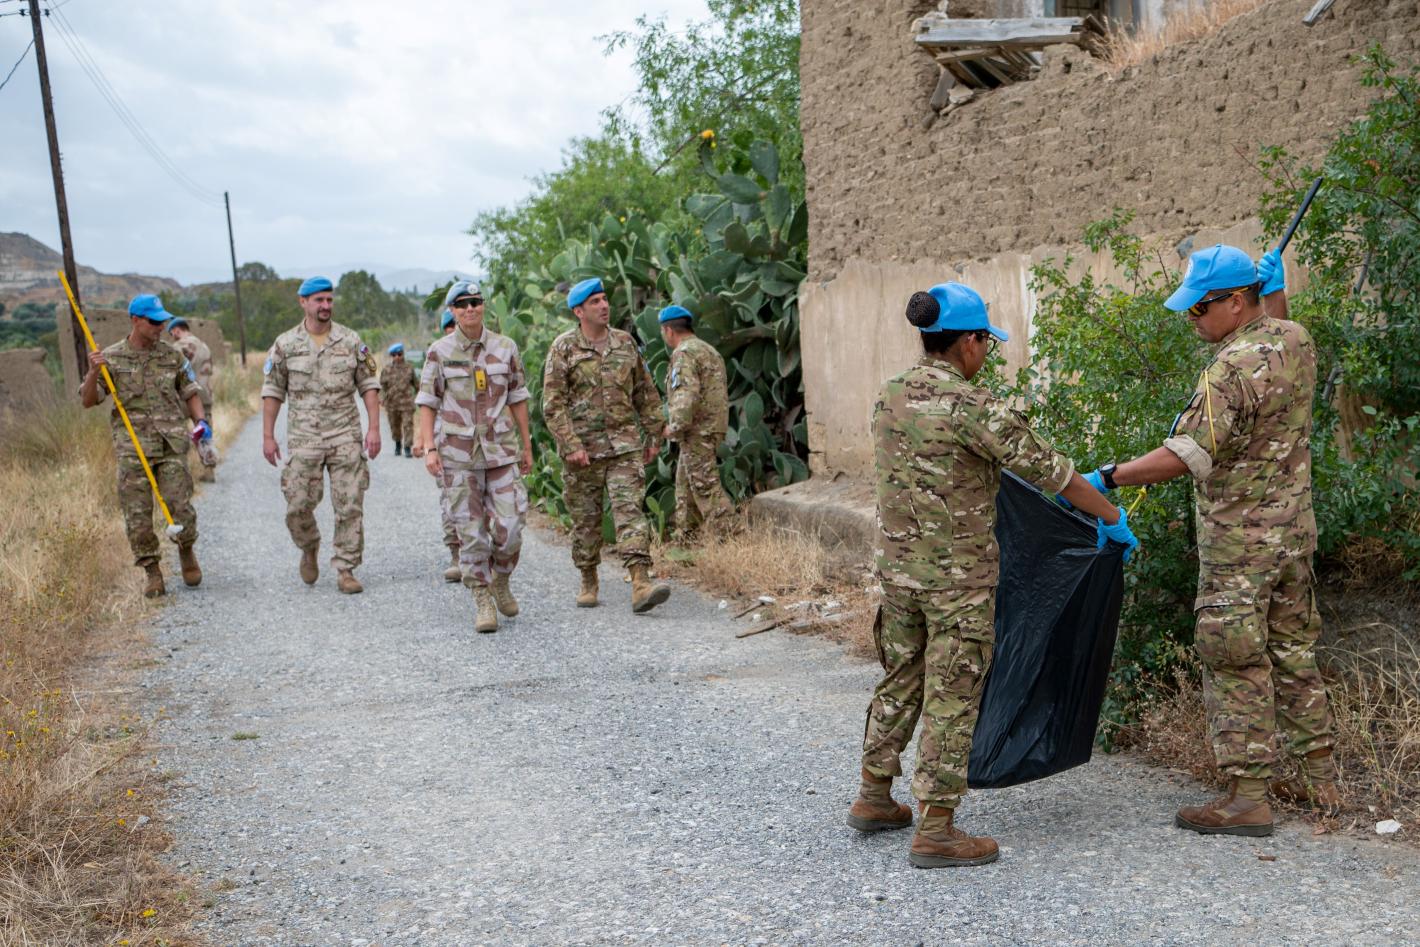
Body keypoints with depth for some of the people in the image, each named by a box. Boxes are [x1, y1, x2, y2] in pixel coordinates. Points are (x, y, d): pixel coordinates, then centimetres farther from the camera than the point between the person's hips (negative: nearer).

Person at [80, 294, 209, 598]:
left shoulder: (171, 355, 8)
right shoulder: (112, 358, 2)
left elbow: (190, 391, 18)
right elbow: (87, 401, 2)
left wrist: (200, 420, 1)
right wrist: (93, 373, -16)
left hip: (171, 444, 1)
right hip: (132, 447, -1)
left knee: (180, 505, -7)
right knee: (137, 513, -1)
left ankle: (186, 550, 22)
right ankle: (152, 572, 12)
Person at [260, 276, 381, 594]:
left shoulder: (351, 341, 4)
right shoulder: (285, 344, 3)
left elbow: (369, 386, 5)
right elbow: (272, 392, 6)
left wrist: (374, 428, -4)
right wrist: (267, 436, 1)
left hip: (346, 436, 0)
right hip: (303, 438, 0)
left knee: (350, 506, -3)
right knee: (298, 505, -2)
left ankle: (346, 570, 6)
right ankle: (309, 549, 27)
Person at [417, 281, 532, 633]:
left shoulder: (505, 347, 5)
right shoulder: (440, 352, 0)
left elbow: (518, 398, 11)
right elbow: (427, 403, 2)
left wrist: (527, 446, 12)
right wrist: (429, 448, -8)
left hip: (501, 448, 1)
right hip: (458, 452, -1)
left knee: (509, 525, -4)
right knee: (470, 531, 0)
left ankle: (500, 581, 24)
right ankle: (483, 601, 11)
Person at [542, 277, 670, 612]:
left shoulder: (625, 342, 8)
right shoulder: (563, 349, -3)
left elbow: (646, 393, 16)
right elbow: (553, 405, -7)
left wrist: (654, 435, 13)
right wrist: (570, 446, -15)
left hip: (625, 445, 2)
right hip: (582, 449, -1)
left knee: (629, 509, -11)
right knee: (585, 518, 8)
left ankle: (641, 584, -20)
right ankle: (588, 582, 25)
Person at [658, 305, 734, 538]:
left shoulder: (684, 353, -12)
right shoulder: (707, 349, 20)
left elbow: (686, 393, -25)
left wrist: (676, 426, -19)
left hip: (697, 430, -10)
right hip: (712, 425, 10)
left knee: (705, 484, -9)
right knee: (685, 482, 18)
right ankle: (684, 533, 25)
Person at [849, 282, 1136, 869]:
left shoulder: (889, 395, 3)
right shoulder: (972, 408, -18)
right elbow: (1050, 472, -13)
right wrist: (1113, 519, 1)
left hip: (896, 565, 7)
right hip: (958, 577, -7)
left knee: (901, 681, 20)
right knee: (952, 699, 2)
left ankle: (873, 798, 31)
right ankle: (935, 831, 7)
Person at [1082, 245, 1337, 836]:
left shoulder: (1231, 369, -21)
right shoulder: (1296, 342, 5)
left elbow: (1183, 457, -28)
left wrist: (1107, 478, -25)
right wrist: (1276, 289, 34)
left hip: (1240, 546, -9)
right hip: (1293, 532, 9)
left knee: (1236, 667, -1)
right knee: (1293, 655, 17)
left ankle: (1247, 799, 4)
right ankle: (1321, 782, 27)